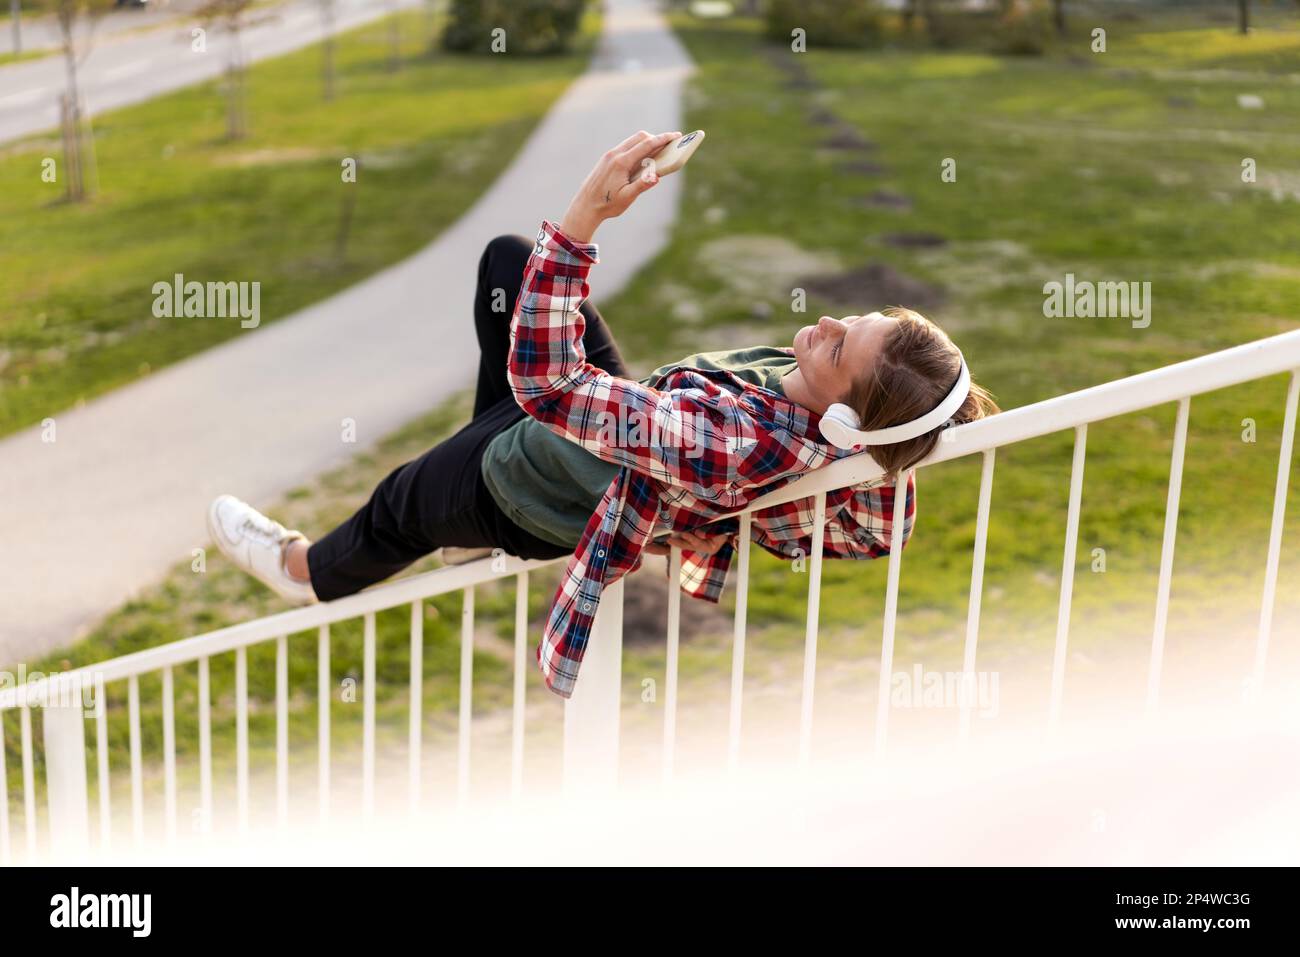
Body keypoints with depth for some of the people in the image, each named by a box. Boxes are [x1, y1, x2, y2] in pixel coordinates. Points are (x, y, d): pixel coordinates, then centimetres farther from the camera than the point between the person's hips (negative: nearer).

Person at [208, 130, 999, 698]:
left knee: (402, 504, 25)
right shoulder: (855, 422, -25)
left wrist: (585, 213, -49)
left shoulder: (730, 444, -48)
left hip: (533, 486, -6)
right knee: (504, 256, 20)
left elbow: (544, 382, -47)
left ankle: (313, 570, 61)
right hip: (619, 411, 7)